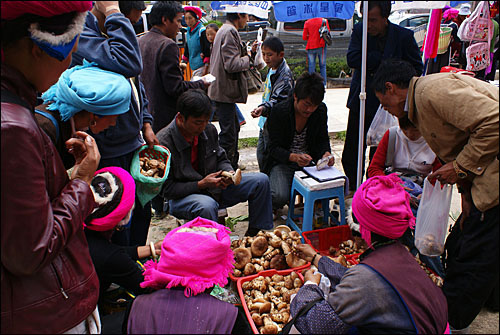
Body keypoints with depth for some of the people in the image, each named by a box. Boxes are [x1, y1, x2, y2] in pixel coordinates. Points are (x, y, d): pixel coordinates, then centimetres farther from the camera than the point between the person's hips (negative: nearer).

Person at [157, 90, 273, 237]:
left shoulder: (209, 130, -4)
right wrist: (201, 184, -25)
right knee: (207, 205, -41)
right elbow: (167, 189, -17)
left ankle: (254, 234, 3)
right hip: (182, 197, -6)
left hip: (213, 187, 6)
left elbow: (221, 159, 13)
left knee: (261, 180, -5)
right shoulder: (163, 142, -21)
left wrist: (229, 172, -11)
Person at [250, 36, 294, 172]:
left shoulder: (285, 75, -19)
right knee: (261, 155, 19)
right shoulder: (272, 69, 9)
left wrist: (264, 108, -44)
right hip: (265, 122, 10)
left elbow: (279, 101, -30)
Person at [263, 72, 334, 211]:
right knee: (280, 196, -30)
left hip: (309, 159, 4)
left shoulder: (321, 110, -5)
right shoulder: (279, 111, -17)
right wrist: (294, 157, -36)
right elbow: (274, 148, -16)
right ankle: (272, 206, 10)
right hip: (282, 161, -4)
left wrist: (326, 153, -18)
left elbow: (323, 139, 6)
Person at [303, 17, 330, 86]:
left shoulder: (307, 22, 4)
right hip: (321, 46, 0)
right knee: (322, 65, 7)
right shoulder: (324, 20, 2)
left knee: (311, 66, 4)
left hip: (310, 46, 1)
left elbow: (304, 37, 2)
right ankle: (323, 84, 6)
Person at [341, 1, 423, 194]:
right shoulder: (359, 30, -3)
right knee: (351, 154, 9)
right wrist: (383, 59, -18)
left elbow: (417, 69, 1)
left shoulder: (404, 36, -8)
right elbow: (352, 59, -16)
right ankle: (353, 188, 28)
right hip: (361, 102, 2)